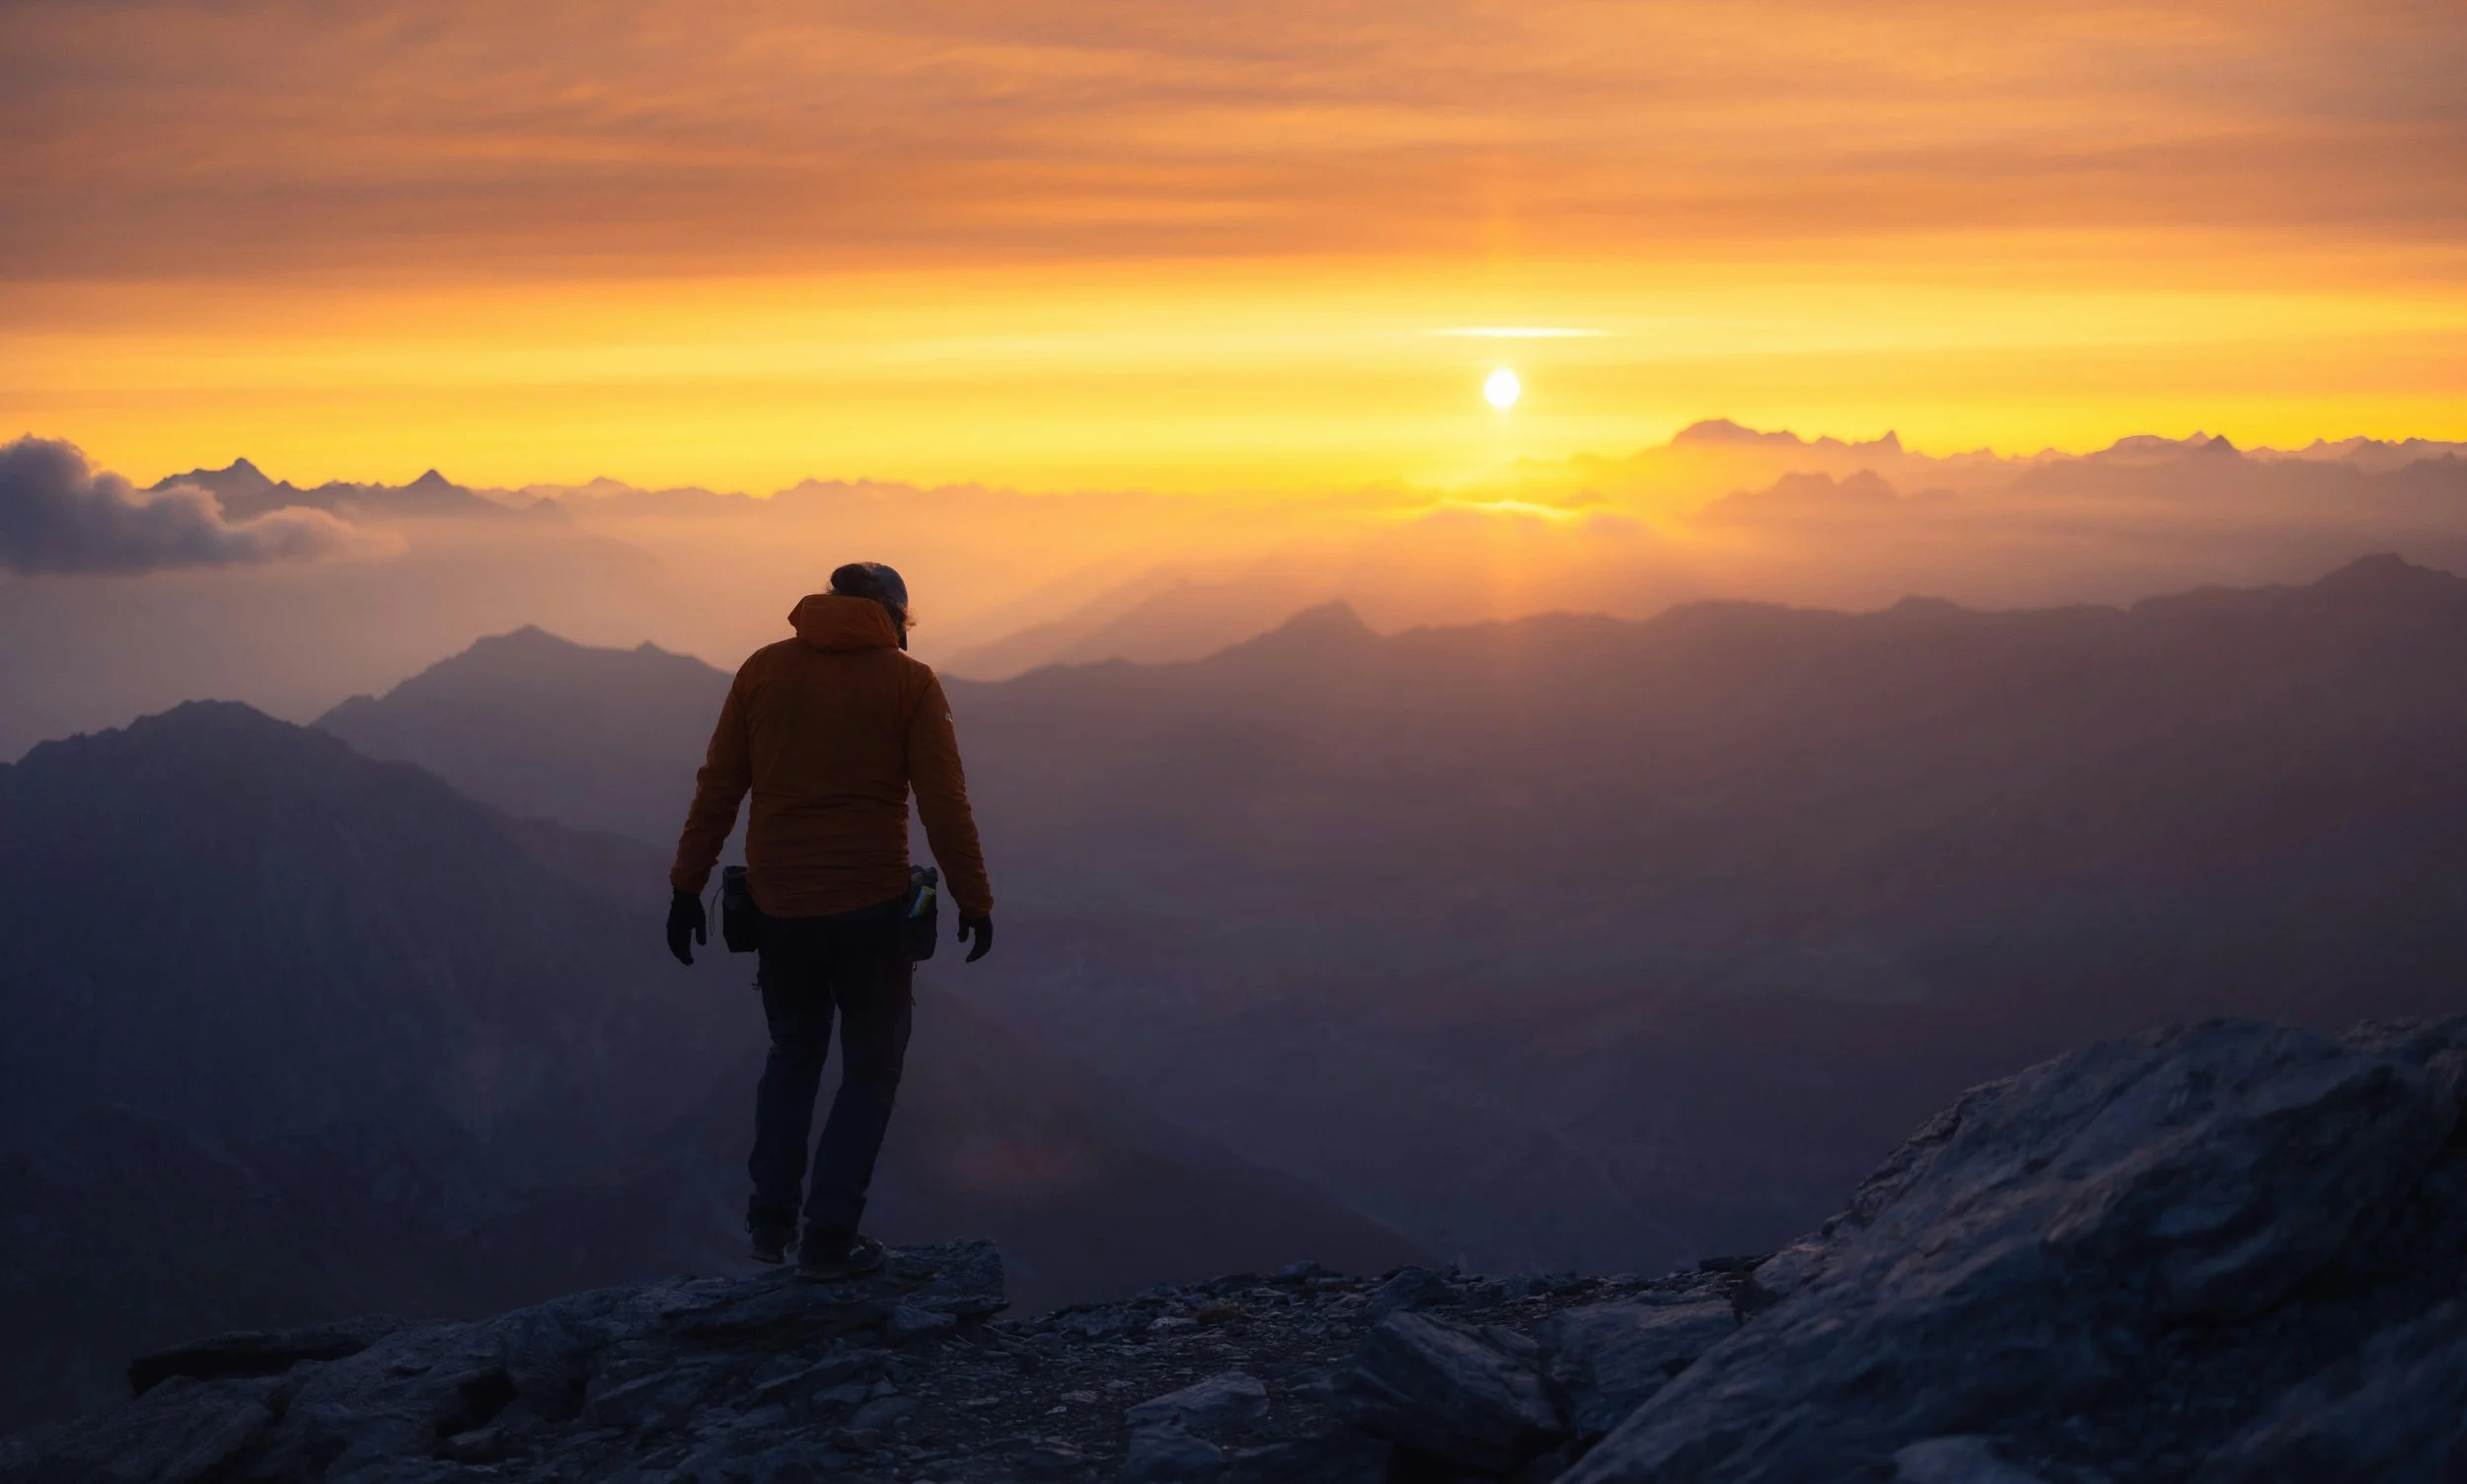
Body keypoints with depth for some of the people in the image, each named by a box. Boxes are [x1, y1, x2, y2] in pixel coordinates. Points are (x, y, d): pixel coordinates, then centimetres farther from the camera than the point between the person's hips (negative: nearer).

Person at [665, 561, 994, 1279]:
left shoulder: (763, 669, 3)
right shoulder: (909, 682, -4)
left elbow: (717, 788, 2)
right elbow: (945, 804, -7)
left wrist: (687, 886, 7)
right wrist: (973, 901, 1)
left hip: (779, 906, 3)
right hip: (870, 906, -3)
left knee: (793, 1053, 22)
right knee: (872, 1068, 11)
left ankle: (771, 1221, 19)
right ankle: (829, 1237, 5)